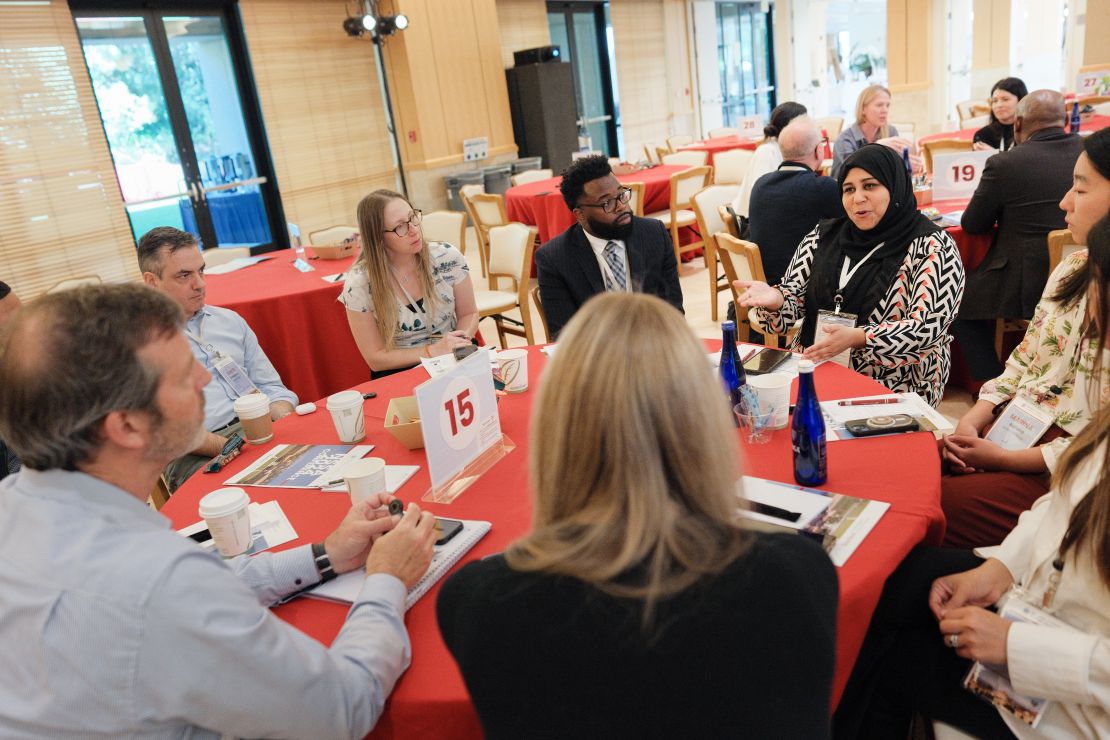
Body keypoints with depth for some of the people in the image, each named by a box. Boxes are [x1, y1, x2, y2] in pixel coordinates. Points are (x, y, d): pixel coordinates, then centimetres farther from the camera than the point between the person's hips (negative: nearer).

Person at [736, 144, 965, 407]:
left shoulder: (932, 246, -4)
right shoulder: (824, 236, 10)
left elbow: (928, 327, -12)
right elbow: (794, 297, 9)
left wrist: (857, 338, -27)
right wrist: (775, 299, -16)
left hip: (893, 387, -4)